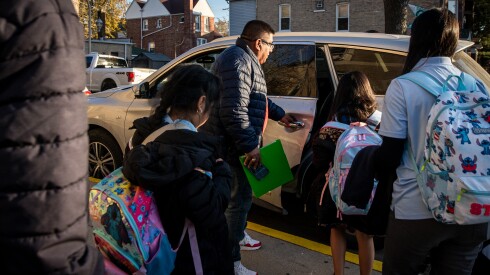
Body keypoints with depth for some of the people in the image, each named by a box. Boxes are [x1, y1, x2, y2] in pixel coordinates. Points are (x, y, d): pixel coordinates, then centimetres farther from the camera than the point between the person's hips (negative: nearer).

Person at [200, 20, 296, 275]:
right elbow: (234, 110, -29)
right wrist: (250, 145, -26)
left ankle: (236, 234, 45)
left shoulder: (245, 59, 16)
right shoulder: (239, 61, -20)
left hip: (237, 143, 11)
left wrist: (280, 114, 39)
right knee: (239, 198, -5)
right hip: (233, 146, -11)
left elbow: (257, 98, 31)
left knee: (240, 194, 25)